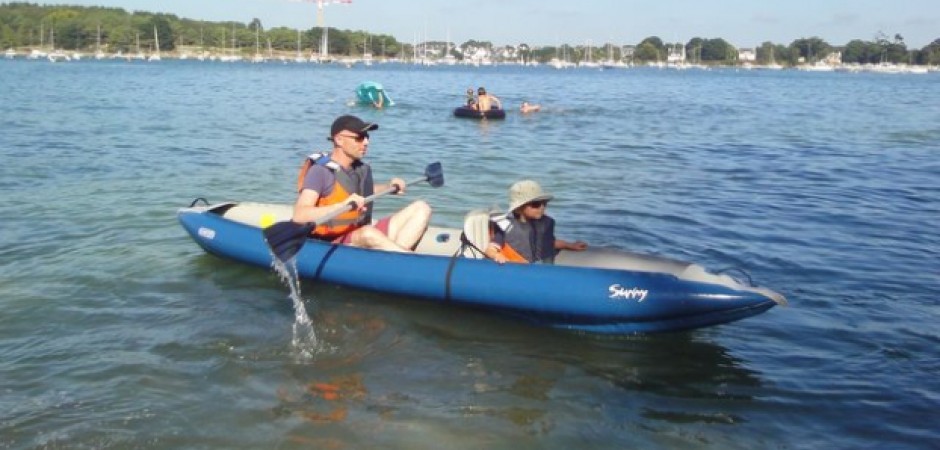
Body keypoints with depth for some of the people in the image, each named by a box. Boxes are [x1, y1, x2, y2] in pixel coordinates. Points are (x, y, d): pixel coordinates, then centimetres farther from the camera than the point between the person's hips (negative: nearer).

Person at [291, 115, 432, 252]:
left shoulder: (362, 169, 10)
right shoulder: (321, 171, -12)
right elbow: (299, 215, -25)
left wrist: (388, 187, 13)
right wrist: (342, 205, -35)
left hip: (362, 238, 8)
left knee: (420, 208, -3)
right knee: (368, 233, -40)